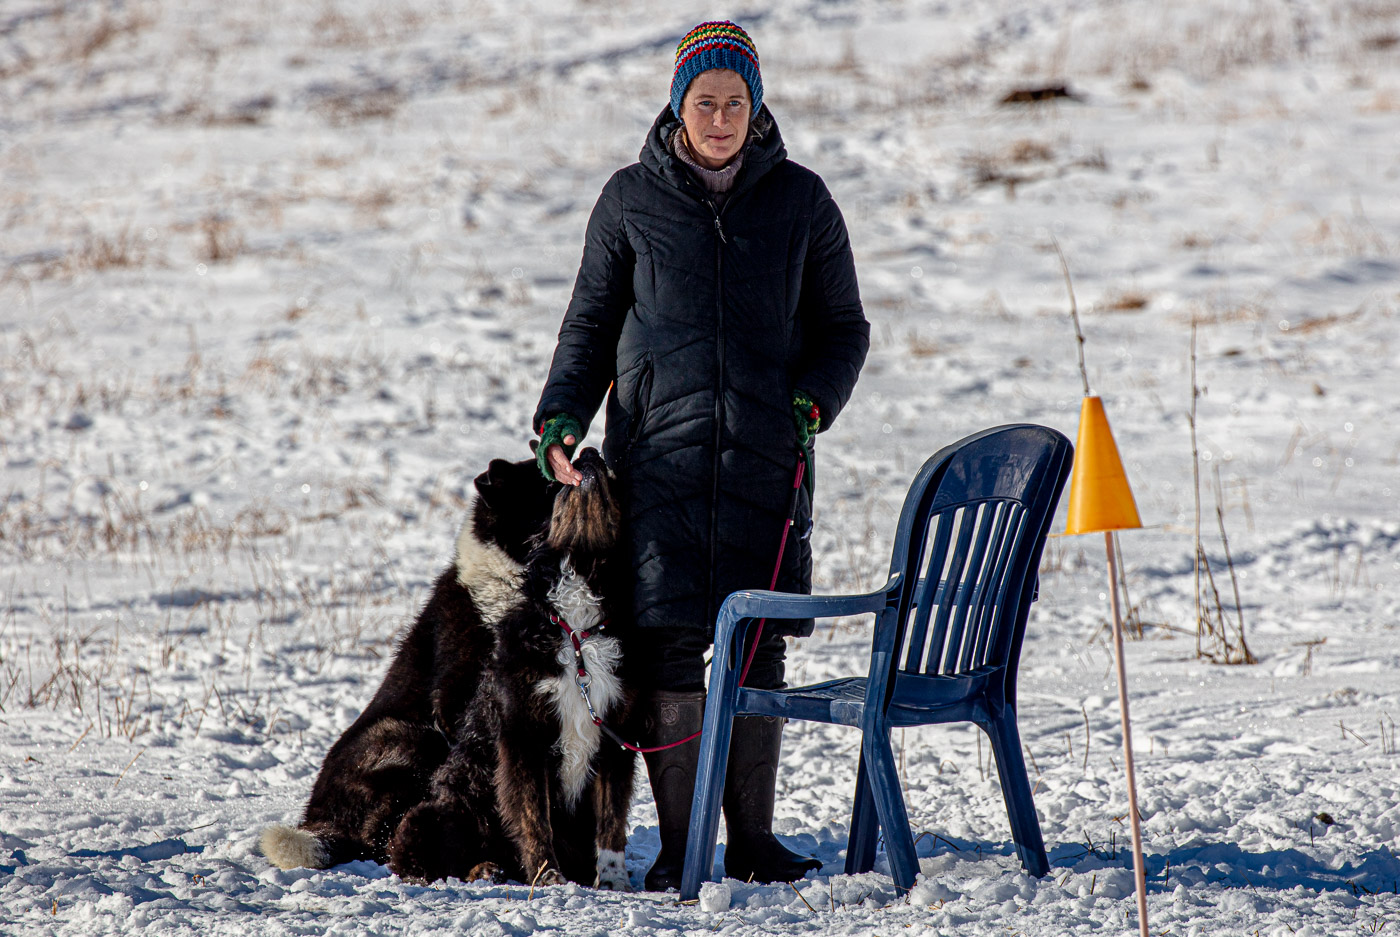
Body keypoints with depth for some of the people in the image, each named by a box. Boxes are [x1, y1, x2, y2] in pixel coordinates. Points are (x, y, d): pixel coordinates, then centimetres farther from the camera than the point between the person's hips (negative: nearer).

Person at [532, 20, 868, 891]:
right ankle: (678, 846, 0)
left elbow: (843, 328, 13)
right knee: (671, 648, -6)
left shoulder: (801, 201, 6)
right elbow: (591, 324, 12)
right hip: (659, 453, -1)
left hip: (766, 459, 1)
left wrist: (810, 401, -5)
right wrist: (561, 418, -3)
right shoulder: (631, 200, 5)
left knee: (759, 650, 2)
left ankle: (753, 838, 12)